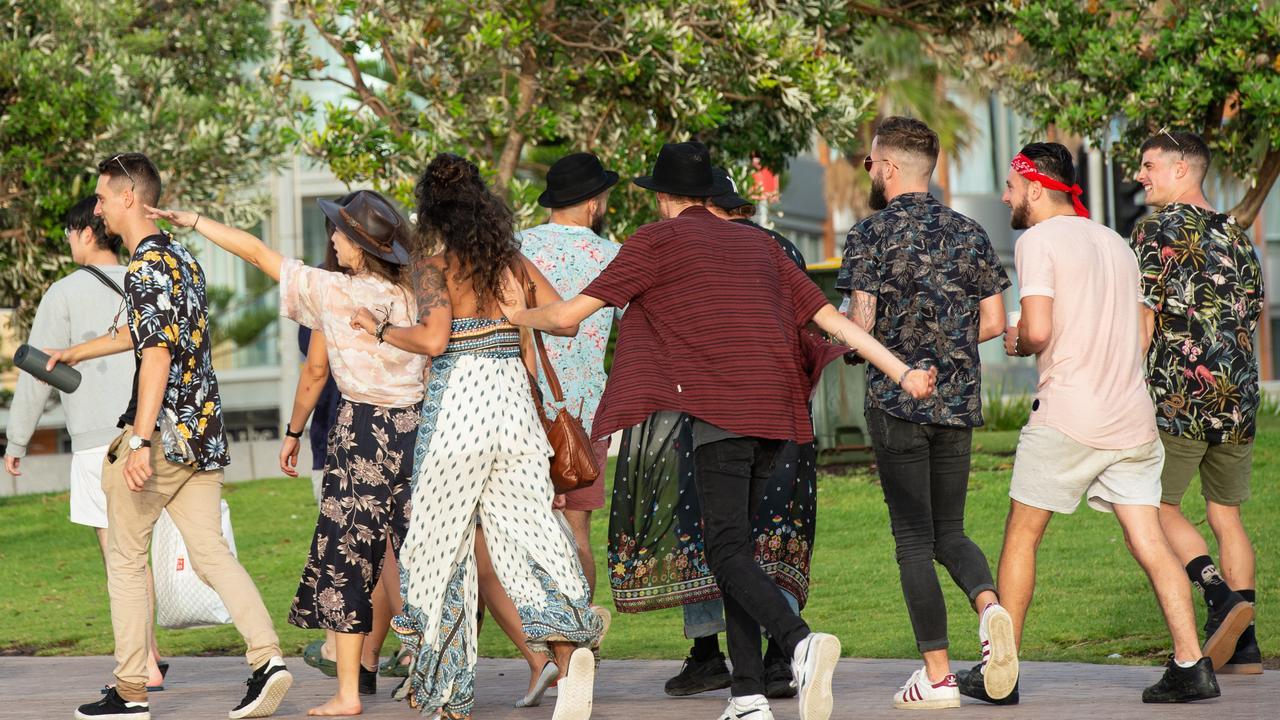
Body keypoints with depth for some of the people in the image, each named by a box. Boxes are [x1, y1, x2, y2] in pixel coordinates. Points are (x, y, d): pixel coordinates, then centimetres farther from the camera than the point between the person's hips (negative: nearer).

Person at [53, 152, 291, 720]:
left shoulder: (146, 267, -13)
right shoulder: (183, 259, 17)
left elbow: (157, 355, -22)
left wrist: (140, 442, -25)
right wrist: (74, 353, 45)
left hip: (162, 431, -8)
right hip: (202, 434, 8)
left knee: (125, 559, 4)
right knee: (211, 552, 5)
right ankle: (267, 658, -11)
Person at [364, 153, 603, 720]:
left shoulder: (435, 262, -6)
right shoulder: (511, 258, 9)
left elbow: (432, 338, -18)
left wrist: (380, 329, -1)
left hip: (458, 401, -4)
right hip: (515, 396, 4)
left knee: (441, 539, 7)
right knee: (528, 530, 3)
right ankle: (570, 647, -21)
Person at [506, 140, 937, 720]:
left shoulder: (657, 241, 6)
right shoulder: (758, 245, 22)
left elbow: (568, 315, 5)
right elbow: (831, 318, 16)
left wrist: (516, 314, 25)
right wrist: (901, 373, 18)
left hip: (718, 409, -6)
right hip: (774, 409, 6)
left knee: (727, 552, -9)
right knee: (735, 543, 13)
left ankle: (801, 641, -35)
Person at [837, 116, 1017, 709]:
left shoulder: (871, 233, -7)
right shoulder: (969, 233, 8)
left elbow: (860, 324, -13)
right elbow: (993, 322, 7)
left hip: (896, 400, -4)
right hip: (959, 400, 4)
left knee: (914, 539, 2)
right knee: (949, 532, 15)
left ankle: (937, 676, 0)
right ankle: (989, 605, -15)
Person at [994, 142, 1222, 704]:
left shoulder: (1038, 241, -5)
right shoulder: (1115, 243, 18)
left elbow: (1039, 331, -18)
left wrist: (1017, 341, 5)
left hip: (1067, 416, -6)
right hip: (1131, 415, 6)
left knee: (1021, 536, 6)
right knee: (1150, 543, 3)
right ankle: (1191, 664, -6)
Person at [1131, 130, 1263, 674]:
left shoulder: (1159, 230, -5)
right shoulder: (1237, 235, 15)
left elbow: (1142, 318, -10)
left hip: (1178, 397, -6)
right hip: (1238, 396, 6)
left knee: (1154, 506, 2)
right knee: (1226, 514, 12)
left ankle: (1220, 594, -18)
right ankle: (1241, 646, 9)